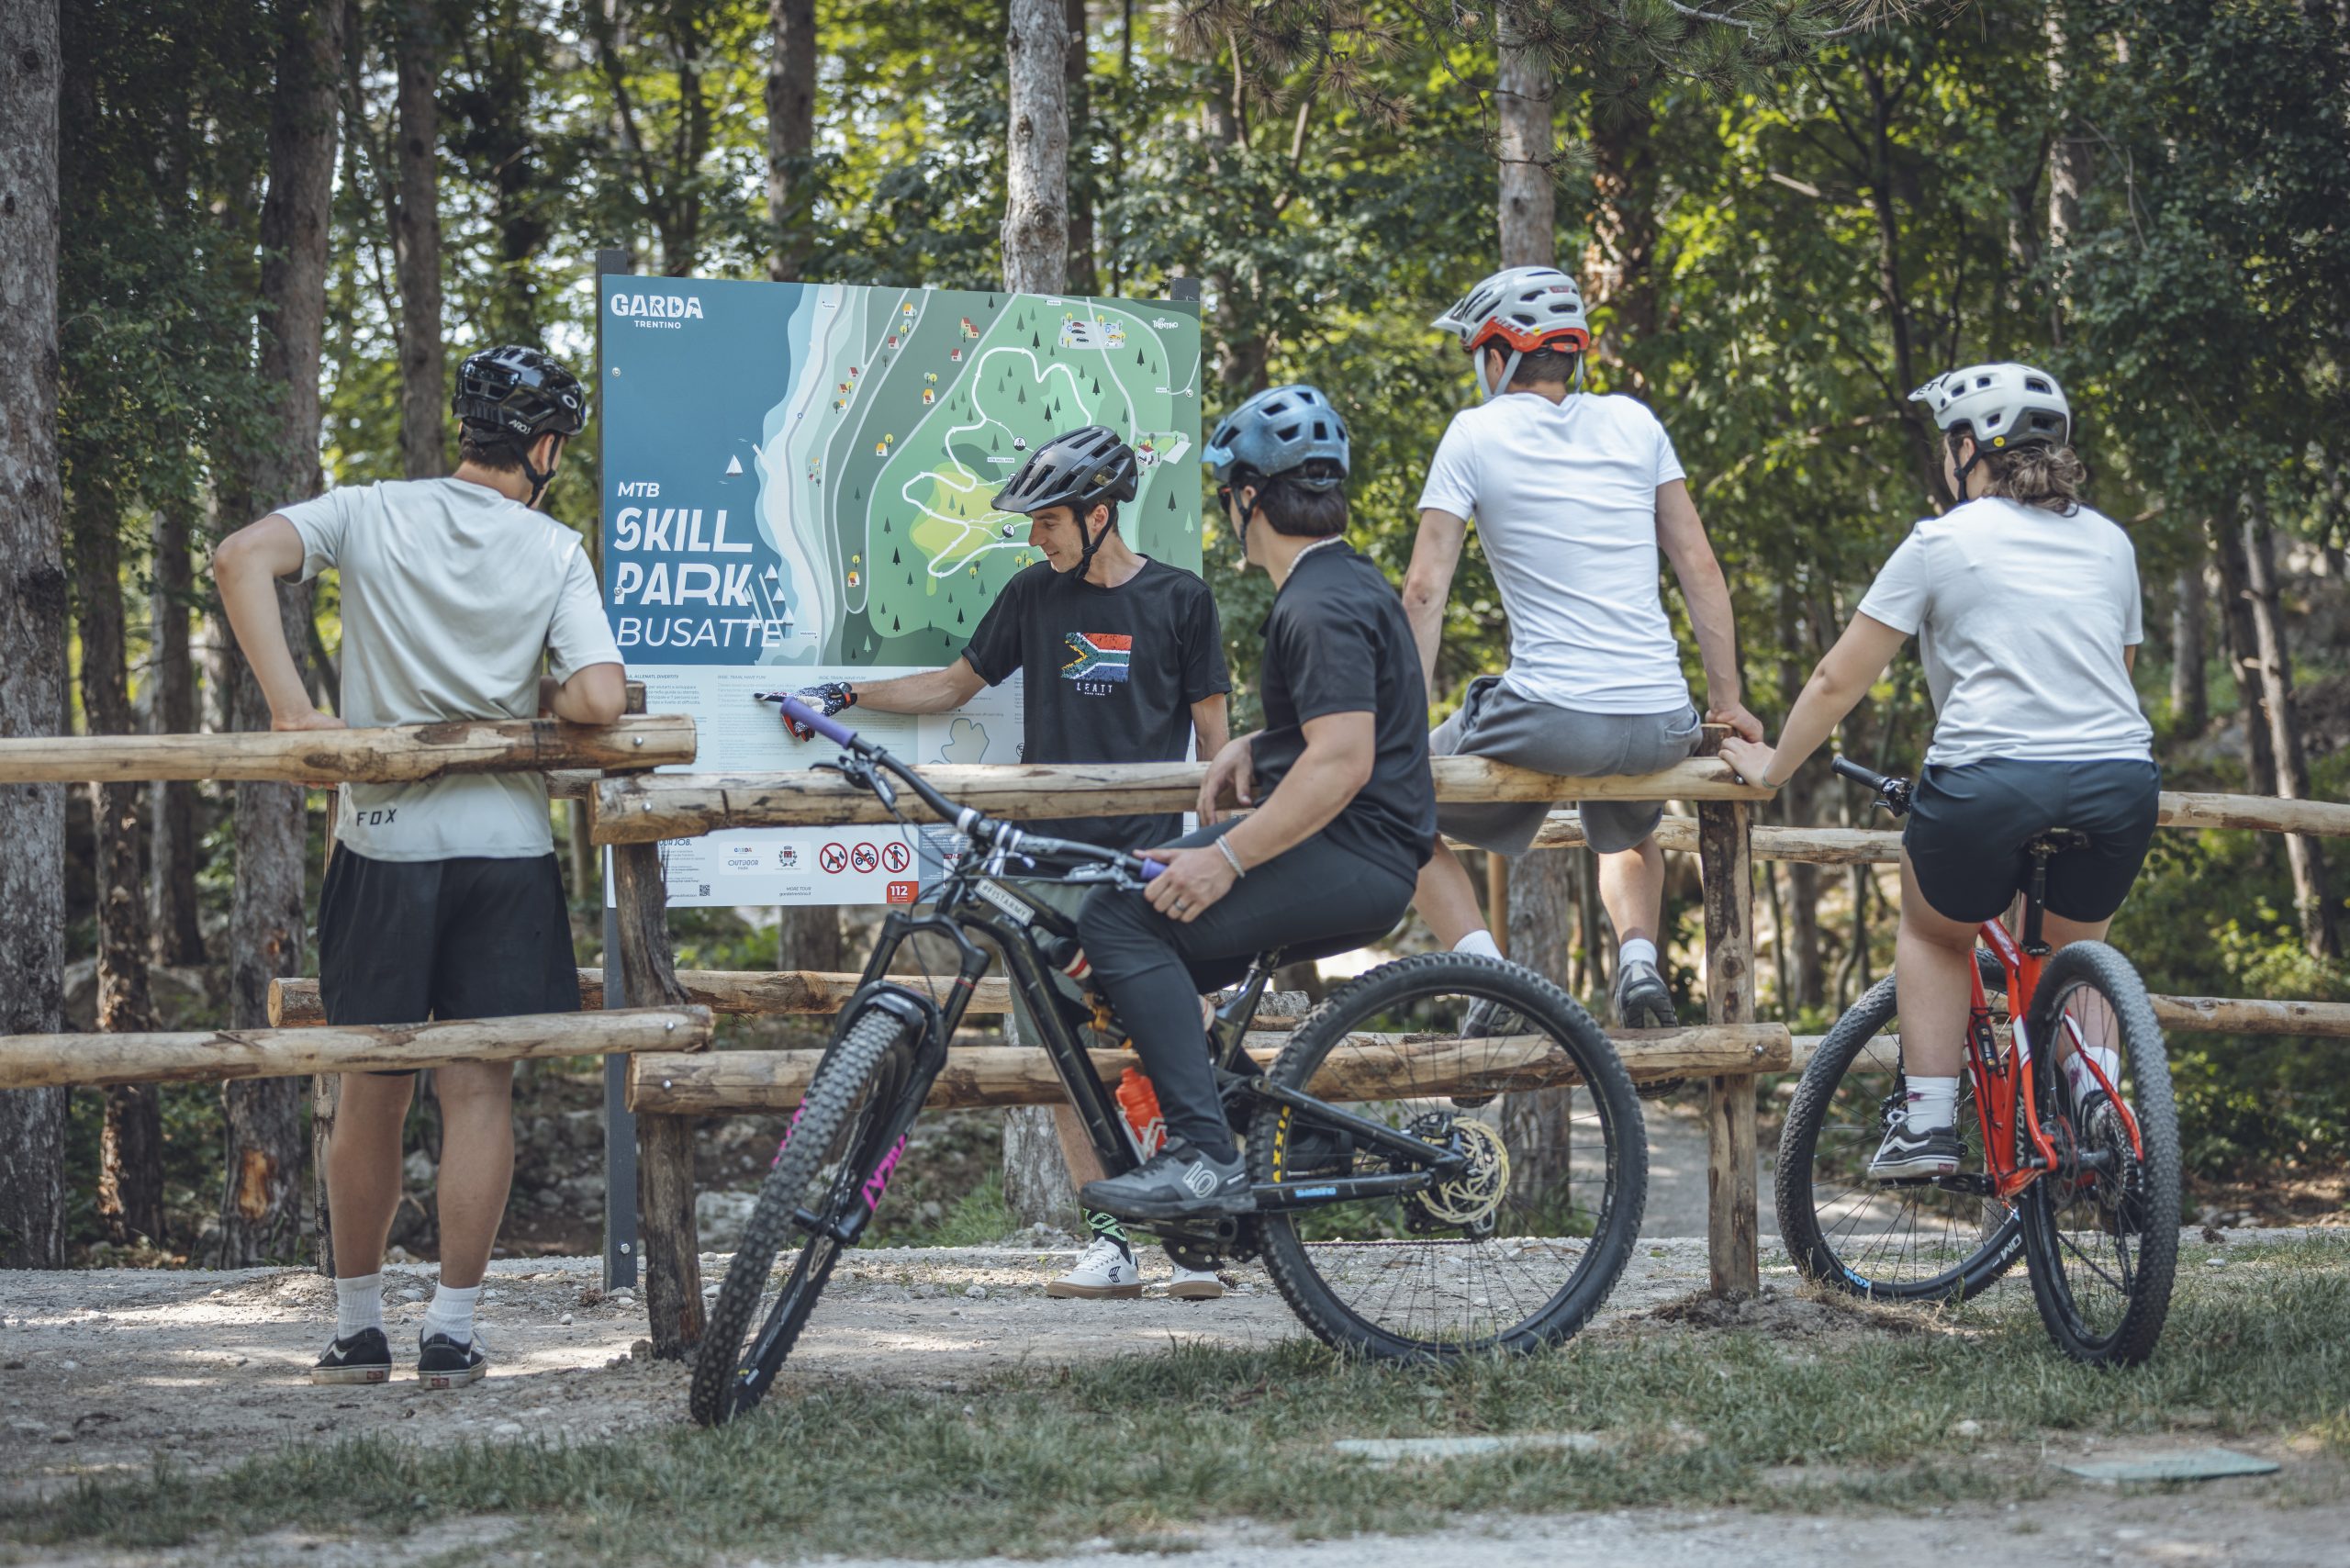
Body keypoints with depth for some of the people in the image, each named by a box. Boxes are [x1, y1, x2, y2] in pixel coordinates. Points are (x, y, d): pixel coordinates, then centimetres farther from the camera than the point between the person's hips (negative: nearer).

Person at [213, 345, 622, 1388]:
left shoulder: (371, 514, 2)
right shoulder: (555, 553, -2)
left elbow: (242, 557, -14)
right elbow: (600, 701, -13)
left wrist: (289, 706, -14)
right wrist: (532, 697, 9)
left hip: (383, 843, 1)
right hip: (505, 845, -1)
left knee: (372, 1092, 10)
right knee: (479, 1089, 3)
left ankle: (358, 1329, 16)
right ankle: (452, 1332, 2)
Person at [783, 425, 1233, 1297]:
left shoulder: (1178, 600, 2)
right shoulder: (1035, 596, 12)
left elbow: (1213, 733, 4)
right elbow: (955, 685, 21)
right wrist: (850, 695, 11)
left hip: (1146, 856, -4)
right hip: (1051, 852, 4)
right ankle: (1111, 1241, 4)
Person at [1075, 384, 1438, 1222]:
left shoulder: (1321, 606, -15)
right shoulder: (1347, 581, 19)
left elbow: (1344, 761, -25)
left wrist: (1227, 859, -25)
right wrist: (1254, 745, 16)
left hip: (1353, 861, -11)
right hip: (1356, 865, 11)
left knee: (1121, 916, -20)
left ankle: (1205, 1159, -25)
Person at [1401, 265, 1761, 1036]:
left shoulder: (1476, 432, 1)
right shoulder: (1635, 424, 12)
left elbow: (1425, 590, -4)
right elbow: (1700, 568, 11)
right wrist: (1728, 702, 16)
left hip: (1548, 717, -5)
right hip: (1662, 726, 5)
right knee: (1631, 835, 37)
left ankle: (1484, 968, -3)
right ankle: (1638, 958, 10)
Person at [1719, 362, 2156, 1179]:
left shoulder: (1943, 542, 6)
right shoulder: (2109, 543, 19)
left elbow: (1837, 681, 9)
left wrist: (1771, 767, 23)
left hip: (1989, 782, -3)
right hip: (2120, 783, 4)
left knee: (1934, 935, 25)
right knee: (2075, 943, 29)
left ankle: (1926, 1122, 14)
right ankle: (2095, 1099, 7)